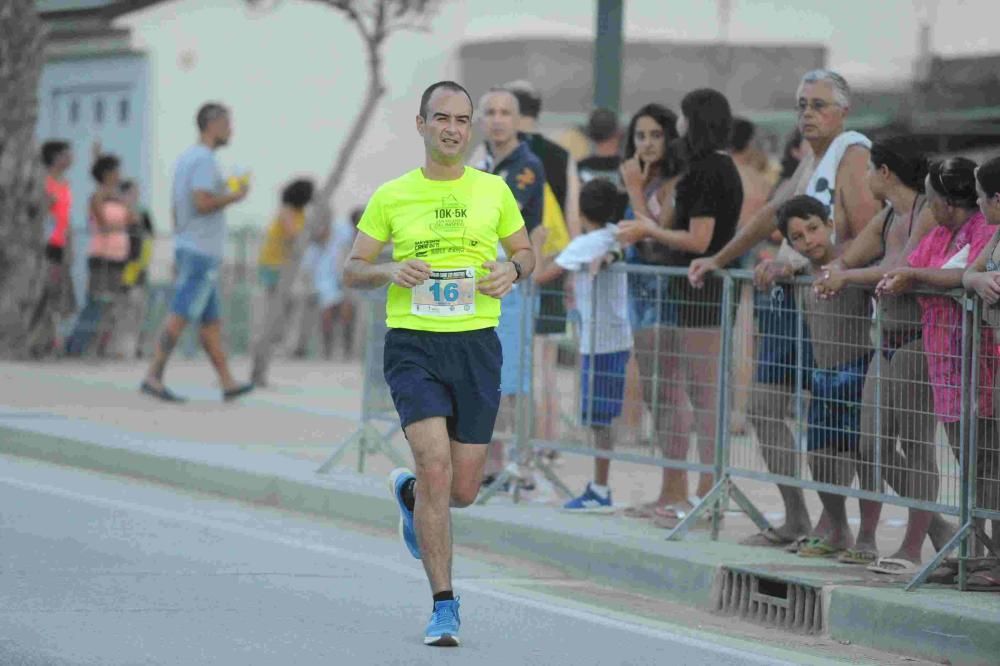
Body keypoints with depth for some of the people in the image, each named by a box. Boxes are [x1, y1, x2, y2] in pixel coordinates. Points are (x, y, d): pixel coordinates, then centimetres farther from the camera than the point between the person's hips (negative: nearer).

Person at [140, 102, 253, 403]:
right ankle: (153, 377, -16)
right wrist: (235, 196, -9)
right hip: (203, 252, -10)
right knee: (180, 316, -12)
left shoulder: (184, 159, 17)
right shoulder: (204, 160, -13)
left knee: (211, 320, 12)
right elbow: (202, 203, -24)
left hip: (186, 247, 10)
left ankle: (228, 382, 16)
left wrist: (179, 256, 22)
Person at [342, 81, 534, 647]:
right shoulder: (391, 197, 3)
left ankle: (409, 493, 43)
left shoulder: (493, 191, 6)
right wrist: (390, 271, -13)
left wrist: (512, 270, -6)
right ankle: (445, 606, -10)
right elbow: (353, 270, 8)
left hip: (477, 345, 2)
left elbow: (525, 251, 17)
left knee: (463, 489, 5)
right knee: (436, 465, -19)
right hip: (413, 345, -2)